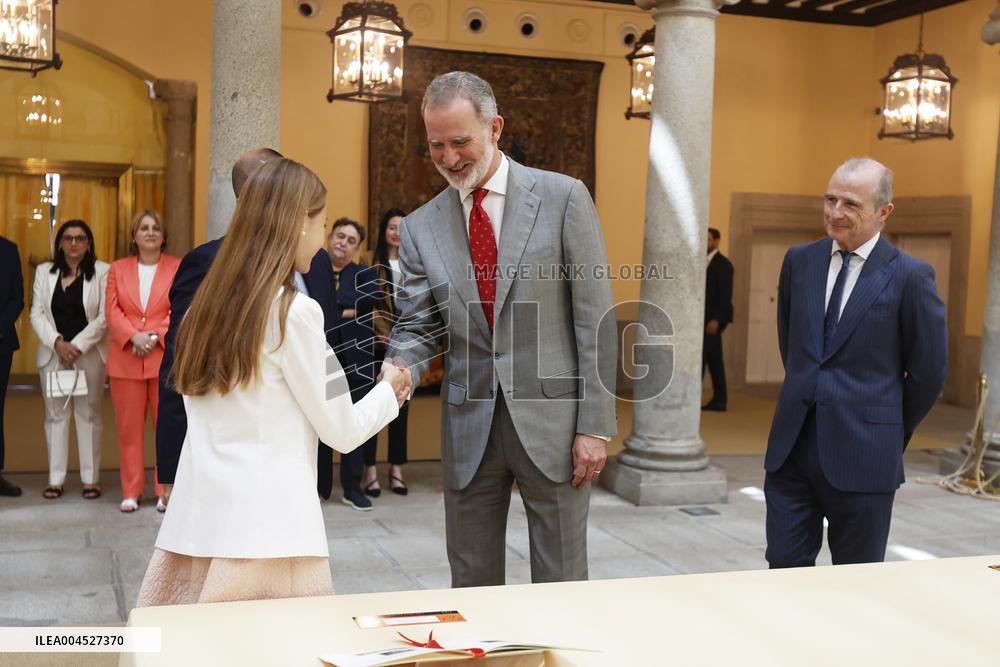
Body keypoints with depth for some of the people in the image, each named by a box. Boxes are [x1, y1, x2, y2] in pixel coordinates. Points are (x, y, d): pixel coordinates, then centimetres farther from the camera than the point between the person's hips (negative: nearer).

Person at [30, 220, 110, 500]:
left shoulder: (102, 272, -3)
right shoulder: (44, 271, 9)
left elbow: (104, 317, -8)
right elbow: (37, 314, 4)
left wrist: (77, 346, -14)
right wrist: (58, 343, -11)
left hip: (89, 353, -3)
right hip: (52, 353, 3)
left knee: (89, 414, 3)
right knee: (55, 414, 6)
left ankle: (91, 478, 9)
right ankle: (56, 479, 11)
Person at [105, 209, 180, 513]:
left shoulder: (178, 268, 5)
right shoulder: (118, 269, 13)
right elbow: (113, 311, 4)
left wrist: (155, 336, -14)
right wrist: (135, 336, -13)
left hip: (166, 359, -2)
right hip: (126, 360, 2)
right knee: (129, 428, 5)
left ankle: (166, 491, 8)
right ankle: (131, 491, 13)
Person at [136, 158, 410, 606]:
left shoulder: (207, 304, 9)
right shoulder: (295, 311, -10)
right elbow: (342, 431, -4)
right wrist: (390, 390, 14)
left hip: (196, 518, 7)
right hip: (266, 530, -6)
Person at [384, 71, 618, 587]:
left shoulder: (563, 197, -4)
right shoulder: (421, 227, 6)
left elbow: (595, 317, -5)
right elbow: (416, 326, 7)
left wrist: (595, 424, -9)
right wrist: (399, 370, -17)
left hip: (551, 419, -3)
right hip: (469, 428, 3)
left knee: (561, 585, 7)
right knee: (471, 584, 13)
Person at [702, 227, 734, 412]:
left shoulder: (723, 264, -10)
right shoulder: (705, 263, 16)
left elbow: (726, 294, -16)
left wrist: (715, 319, -22)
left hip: (714, 319, -9)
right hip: (705, 318, 9)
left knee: (700, 355, -10)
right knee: (713, 359, 9)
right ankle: (719, 400, 12)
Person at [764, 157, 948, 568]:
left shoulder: (910, 276, -8)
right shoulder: (799, 260, 6)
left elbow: (929, 372, -1)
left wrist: (892, 433, 9)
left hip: (863, 455, -4)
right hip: (792, 446, 4)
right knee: (784, 568, 7)